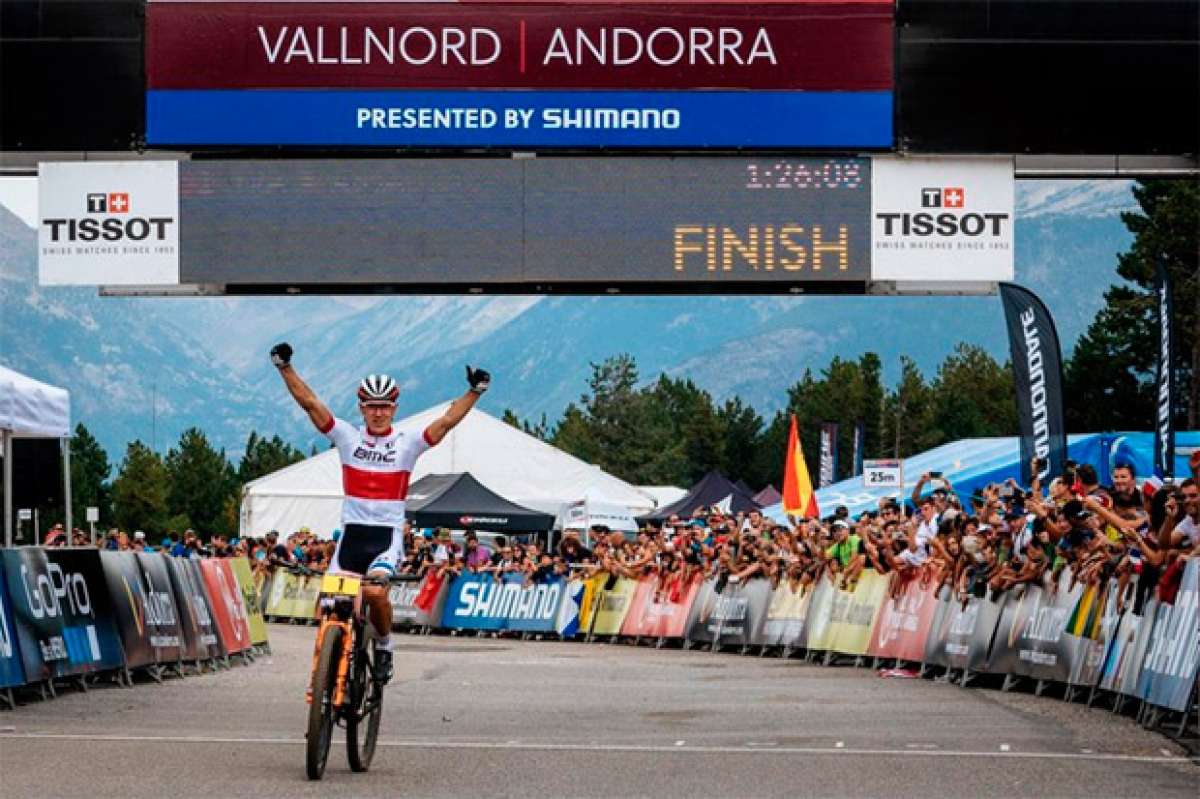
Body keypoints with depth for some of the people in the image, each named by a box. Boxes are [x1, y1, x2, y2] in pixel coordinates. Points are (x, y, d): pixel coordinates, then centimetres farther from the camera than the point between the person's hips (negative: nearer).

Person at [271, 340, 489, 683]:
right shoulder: (347, 436, 5)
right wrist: (285, 367, -9)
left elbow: (447, 421, -7)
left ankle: (384, 645, 1)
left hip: (387, 535, -2)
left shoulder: (408, 443, 2)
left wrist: (474, 391, -18)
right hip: (352, 533, 2)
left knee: (375, 591, -25)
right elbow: (309, 402, -1)